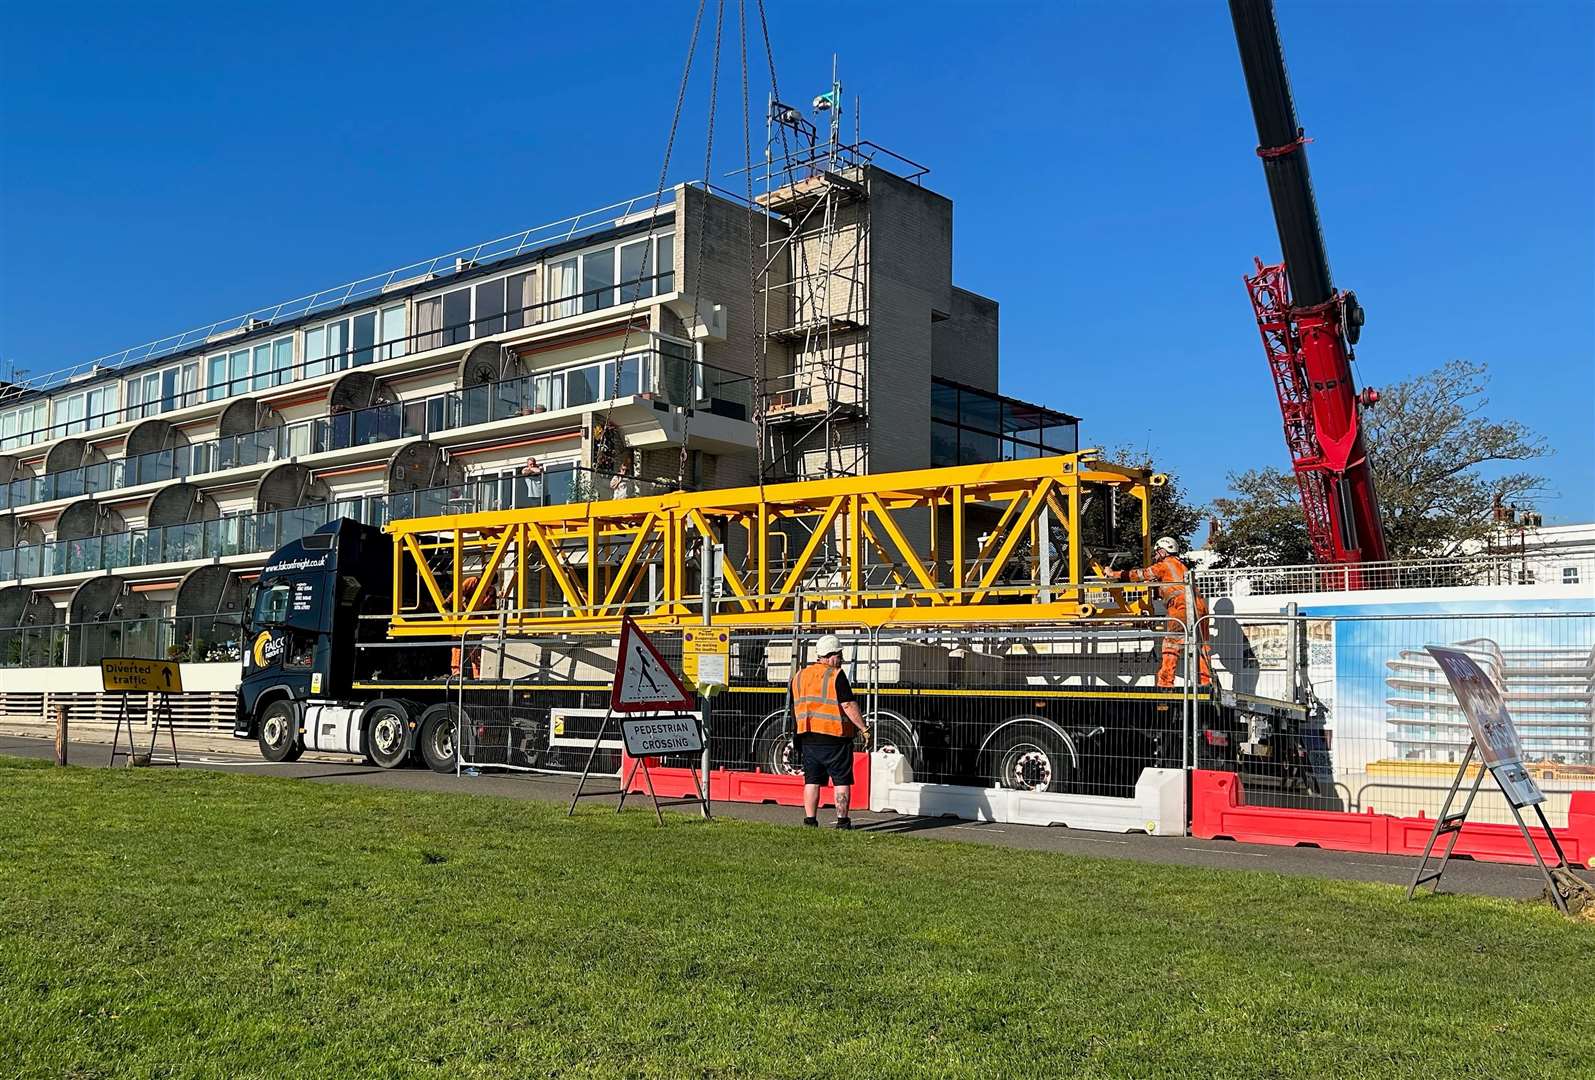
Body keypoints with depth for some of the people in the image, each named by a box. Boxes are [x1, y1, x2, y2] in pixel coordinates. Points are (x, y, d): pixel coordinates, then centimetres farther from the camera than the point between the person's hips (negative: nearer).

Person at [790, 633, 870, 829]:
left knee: (812, 781, 11)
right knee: (841, 781, 4)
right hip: (835, 737, -6)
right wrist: (863, 728, -9)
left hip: (808, 737, 6)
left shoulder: (799, 676, 11)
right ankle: (842, 821, 5)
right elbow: (848, 705, -16)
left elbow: (796, 709, 16)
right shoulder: (836, 675, -11)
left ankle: (809, 820, 10)